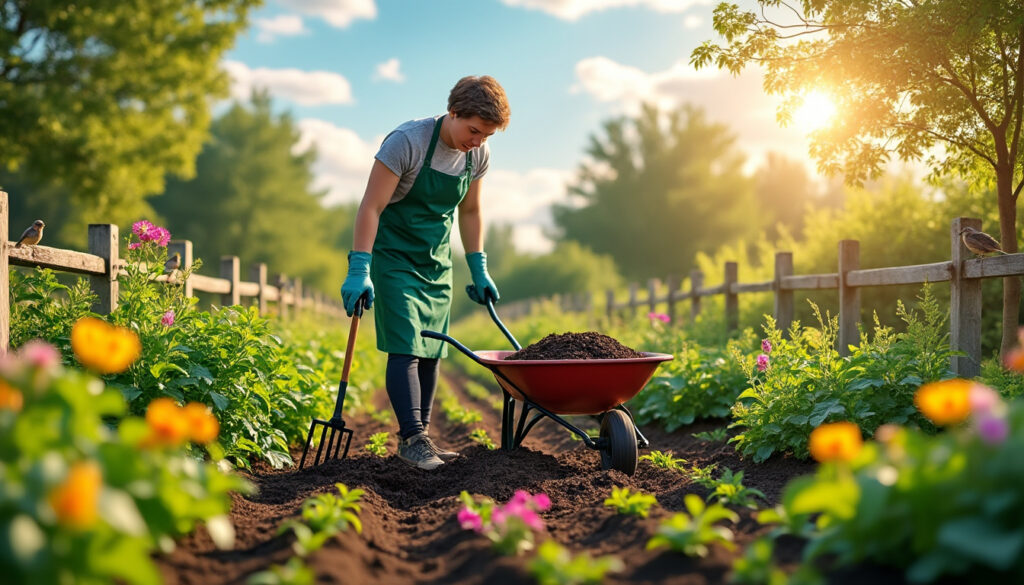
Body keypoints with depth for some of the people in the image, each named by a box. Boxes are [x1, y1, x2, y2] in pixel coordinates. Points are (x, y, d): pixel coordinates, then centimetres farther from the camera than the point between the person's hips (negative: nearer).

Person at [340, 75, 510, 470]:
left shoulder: (478, 154, -3)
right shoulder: (407, 141, -22)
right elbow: (371, 207, -21)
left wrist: (479, 271, 13)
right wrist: (359, 270, -25)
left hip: (437, 262, 6)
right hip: (394, 257, -6)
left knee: (430, 350, 5)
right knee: (406, 348, -14)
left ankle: (420, 437, 13)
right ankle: (412, 438, -12)